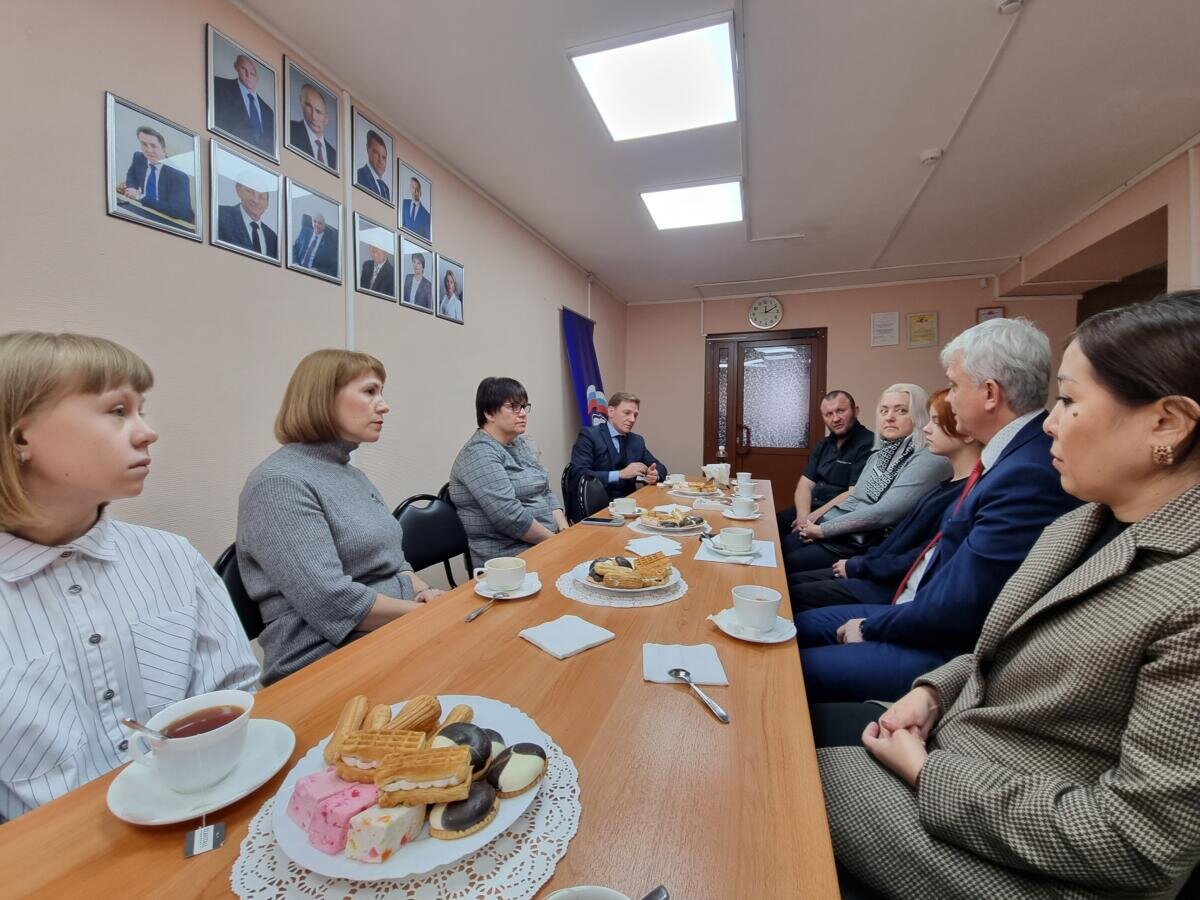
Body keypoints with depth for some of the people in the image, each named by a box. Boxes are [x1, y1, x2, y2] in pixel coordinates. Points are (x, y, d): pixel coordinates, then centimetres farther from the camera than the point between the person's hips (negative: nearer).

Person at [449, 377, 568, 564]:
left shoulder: (523, 444, 13)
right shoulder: (479, 453, -14)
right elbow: (509, 515, -23)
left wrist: (565, 533, -1)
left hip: (547, 542, 8)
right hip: (511, 555, -8)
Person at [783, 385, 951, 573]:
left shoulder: (929, 461, -14)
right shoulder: (879, 455, 13)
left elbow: (884, 513, -21)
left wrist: (823, 529, -16)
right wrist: (813, 518, 4)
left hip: (863, 546, -7)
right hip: (836, 531, 7)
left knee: (782, 567, -12)